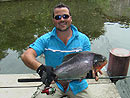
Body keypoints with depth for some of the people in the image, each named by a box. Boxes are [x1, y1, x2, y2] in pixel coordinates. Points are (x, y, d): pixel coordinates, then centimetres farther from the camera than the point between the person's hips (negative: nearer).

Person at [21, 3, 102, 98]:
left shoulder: (83, 39, -2)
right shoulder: (45, 40, -6)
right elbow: (26, 56, -17)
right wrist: (41, 68, -37)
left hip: (77, 84, 2)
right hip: (53, 82, -1)